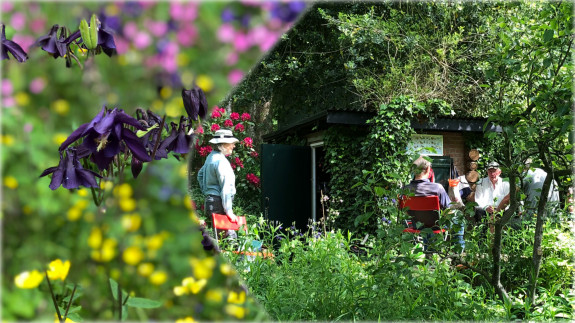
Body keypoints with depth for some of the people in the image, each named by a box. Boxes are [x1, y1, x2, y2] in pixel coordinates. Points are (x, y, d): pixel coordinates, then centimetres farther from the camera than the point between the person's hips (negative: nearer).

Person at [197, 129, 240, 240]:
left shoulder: (211, 156, 15)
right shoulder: (221, 161, -17)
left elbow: (200, 175, 29)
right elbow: (226, 188, -19)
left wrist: (206, 192, 28)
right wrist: (228, 211, -19)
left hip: (210, 200, 10)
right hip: (219, 204, -10)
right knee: (230, 235, -9)